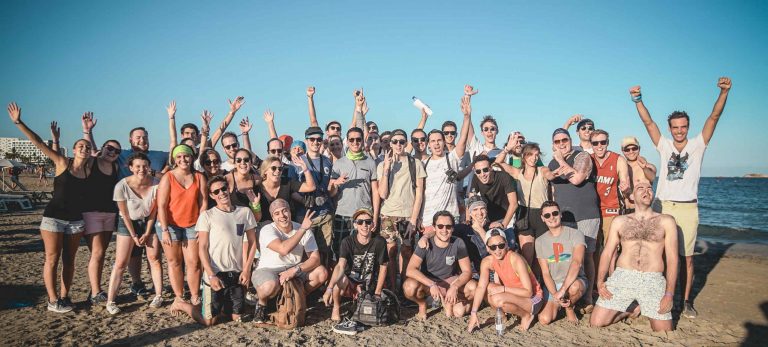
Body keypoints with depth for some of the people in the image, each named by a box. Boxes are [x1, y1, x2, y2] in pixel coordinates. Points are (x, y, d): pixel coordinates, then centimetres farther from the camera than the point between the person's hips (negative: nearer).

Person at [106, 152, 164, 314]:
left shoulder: (156, 184, -19)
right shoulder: (122, 186, -23)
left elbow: (154, 210, -8)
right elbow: (125, 214, -12)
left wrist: (147, 233, -6)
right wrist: (134, 236, -8)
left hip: (149, 221, 2)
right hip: (128, 223, -1)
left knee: (154, 258, 1)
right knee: (121, 263, -4)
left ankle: (158, 296, 10)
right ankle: (110, 301, 2)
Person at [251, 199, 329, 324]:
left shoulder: (305, 230, -4)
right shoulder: (267, 230, -16)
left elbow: (315, 258, -12)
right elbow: (283, 249, -35)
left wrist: (294, 270, -26)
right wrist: (302, 228, -31)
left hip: (295, 270, 4)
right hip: (268, 270, -4)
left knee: (322, 272, -19)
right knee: (270, 286, -39)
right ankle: (261, 304, -1)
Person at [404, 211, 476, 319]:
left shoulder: (458, 243, -15)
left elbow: (467, 271, -14)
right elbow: (410, 270, -30)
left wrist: (455, 287, -33)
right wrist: (432, 285, -43)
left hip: (449, 280, 3)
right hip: (427, 282, -2)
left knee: (473, 287, -25)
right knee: (410, 287, -35)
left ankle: (449, 302, 6)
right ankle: (422, 304, 1)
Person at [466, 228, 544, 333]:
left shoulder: (515, 260, -26)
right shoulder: (487, 262, -10)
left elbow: (528, 292, -25)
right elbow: (481, 287, -18)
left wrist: (503, 289, -27)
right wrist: (473, 314, -25)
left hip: (533, 299, -6)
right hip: (514, 296, 6)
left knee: (497, 299, -29)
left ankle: (526, 315, -3)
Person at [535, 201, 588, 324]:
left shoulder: (575, 234, -8)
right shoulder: (540, 241, 4)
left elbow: (577, 262, -24)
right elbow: (545, 273, 0)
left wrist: (562, 289, -34)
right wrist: (555, 294, -18)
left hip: (575, 281, -2)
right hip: (552, 285, 3)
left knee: (574, 287, -39)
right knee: (544, 319, -20)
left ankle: (570, 308, -3)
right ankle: (559, 305, 16)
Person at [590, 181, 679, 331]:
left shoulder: (666, 221, 9)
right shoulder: (620, 221, 14)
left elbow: (672, 258, 3)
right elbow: (607, 253, 9)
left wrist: (669, 293, -7)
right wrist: (600, 281, -6)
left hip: (653, 281, -1)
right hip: (622, 277, 1)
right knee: (596, 323, -8)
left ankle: (644, 308, 22)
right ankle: (630, 311, 20)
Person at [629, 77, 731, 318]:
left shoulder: (697, 145, 4)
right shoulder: (664, 146, 7)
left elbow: (714, 117, -5)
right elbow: (648, 122, -1)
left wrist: (724, 93, -18)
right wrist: (638, 101, -13)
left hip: (687, 208, -1)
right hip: (663, 206, 1)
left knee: (687, 256, 2)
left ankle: (686, 300, 12)